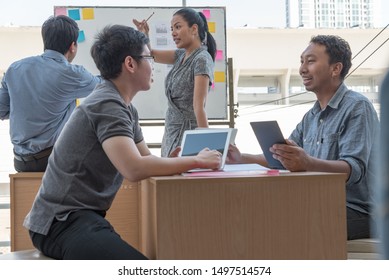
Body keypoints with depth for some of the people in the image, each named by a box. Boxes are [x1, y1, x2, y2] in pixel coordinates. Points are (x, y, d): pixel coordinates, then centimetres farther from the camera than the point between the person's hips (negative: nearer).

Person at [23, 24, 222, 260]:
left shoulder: (126, 107, 13)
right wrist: (196, 161, -18)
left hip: (82, 216, 10)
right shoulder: (108, 105, -17)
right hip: (61, 222, -10)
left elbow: (147, 159, 18)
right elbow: (135, 169, -29)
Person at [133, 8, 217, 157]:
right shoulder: (181, 55, 10)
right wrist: (144, 36, -5)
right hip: (171, 133, 8)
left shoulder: (202, 59, -13)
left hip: (188, 134, -8)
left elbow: (199, 106, -21)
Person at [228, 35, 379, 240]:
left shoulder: (357, 107, -9)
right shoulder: (311, 117, 20)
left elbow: (355, 169, -22)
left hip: (355, 211, -8)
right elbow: (281, 159, 21)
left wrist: (308, 163, -40)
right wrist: (241, 158, 5)